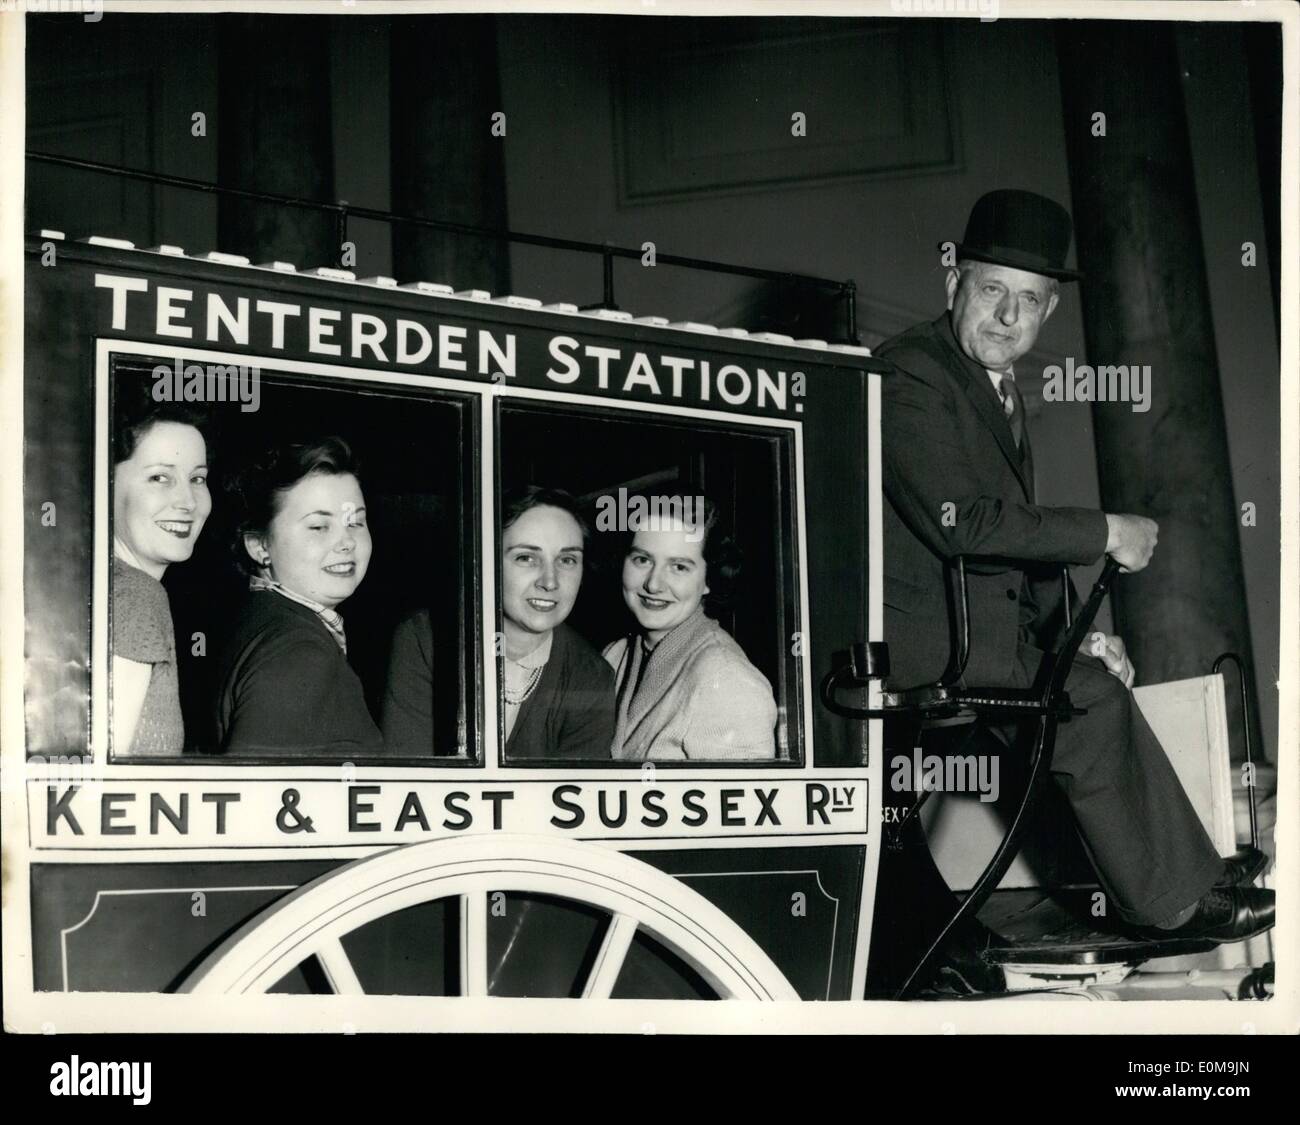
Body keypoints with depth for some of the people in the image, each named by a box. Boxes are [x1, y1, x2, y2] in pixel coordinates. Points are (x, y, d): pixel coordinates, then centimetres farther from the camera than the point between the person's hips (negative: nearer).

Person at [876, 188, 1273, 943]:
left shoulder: (1001, 388, 15)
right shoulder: (910, 375, -16)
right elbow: (961, 523, -26)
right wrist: (1105, 534, -19)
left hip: (995, 623, 9)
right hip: (929, 639, -9)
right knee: (1094, 702, -17)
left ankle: (1190, 882, 4)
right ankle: (1175, 903, -5)